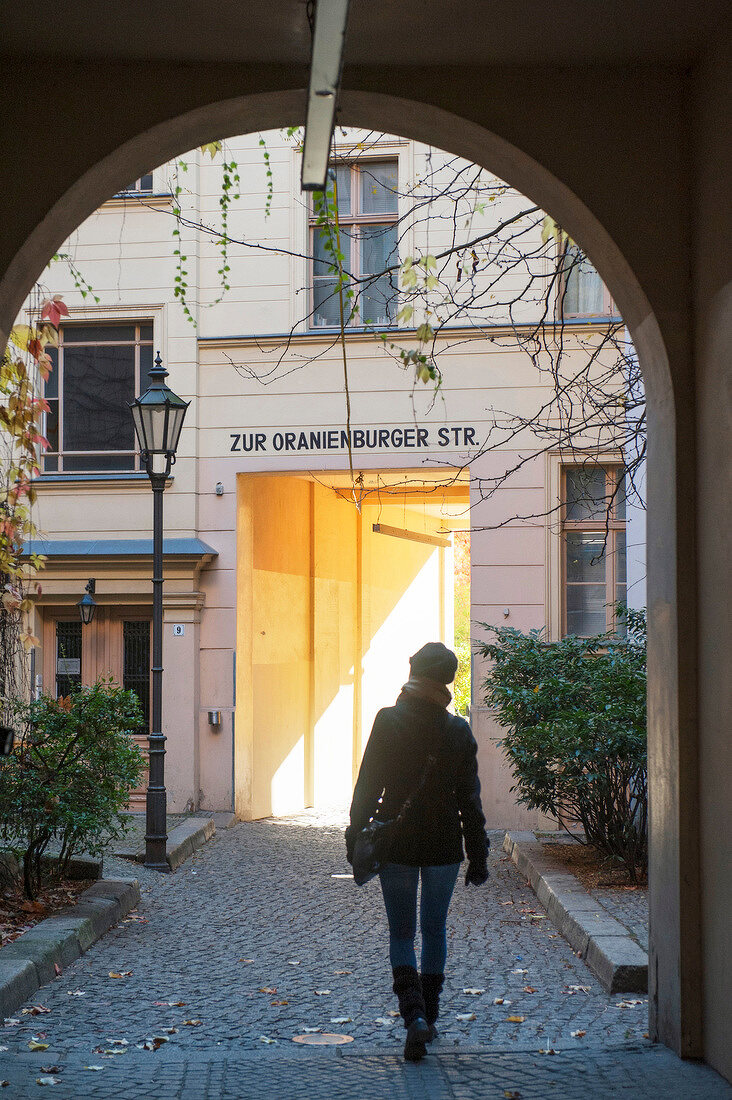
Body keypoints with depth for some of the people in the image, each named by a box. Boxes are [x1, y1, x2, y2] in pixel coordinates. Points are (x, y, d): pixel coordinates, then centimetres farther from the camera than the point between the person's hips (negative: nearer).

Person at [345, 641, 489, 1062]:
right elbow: (470, 799, 1)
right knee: (435, 931, 16)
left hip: (396, 845, -2)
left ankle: (414, 1014, -13)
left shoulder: (388, 721, -8)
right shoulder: (459, 731, -2)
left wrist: (355, 837, 0)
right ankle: (429, 1017, 22)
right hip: (444, 845, 2)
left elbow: (367, 786, -8)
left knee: (401, 934, 6)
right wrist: (478, 855, 7)